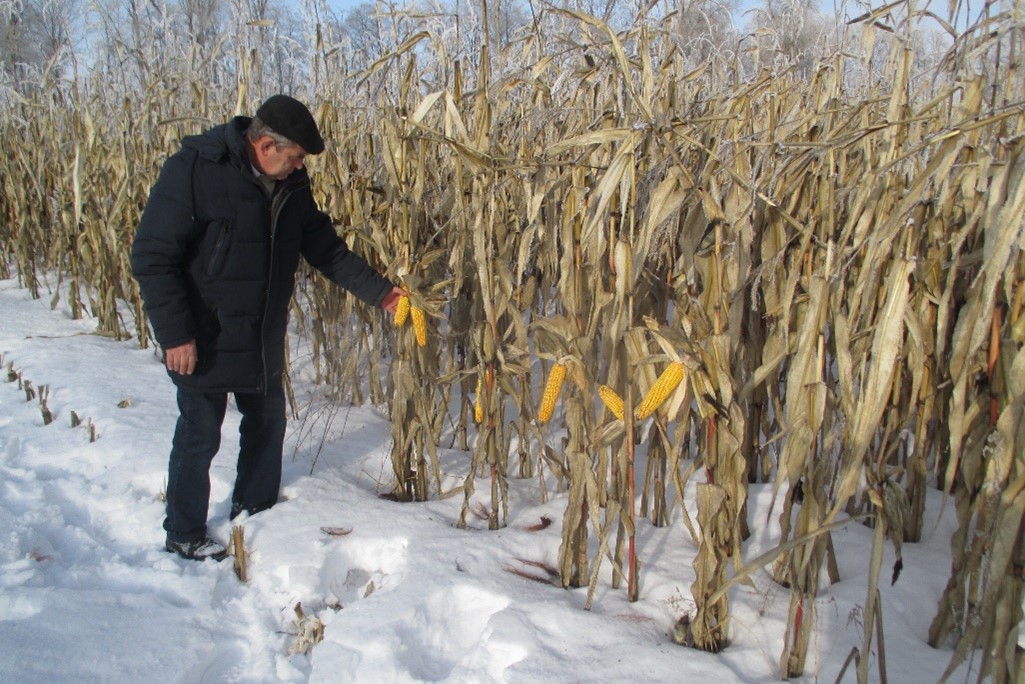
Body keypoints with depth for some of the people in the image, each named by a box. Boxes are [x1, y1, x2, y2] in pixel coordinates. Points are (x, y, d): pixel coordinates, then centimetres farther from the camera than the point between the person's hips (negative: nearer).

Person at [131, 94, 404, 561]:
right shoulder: (194, 171, -19)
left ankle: (256, 512, 38)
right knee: (200, 436, 5)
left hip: (263, 341, 7)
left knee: (267, 422, 17)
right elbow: (152, 257, -19)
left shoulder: (290, 184, 0)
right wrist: (175, 333, -22)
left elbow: (325, 247, 8)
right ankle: (184, 536, 25)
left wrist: (380, 292, 1)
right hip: (204, 342, -6)